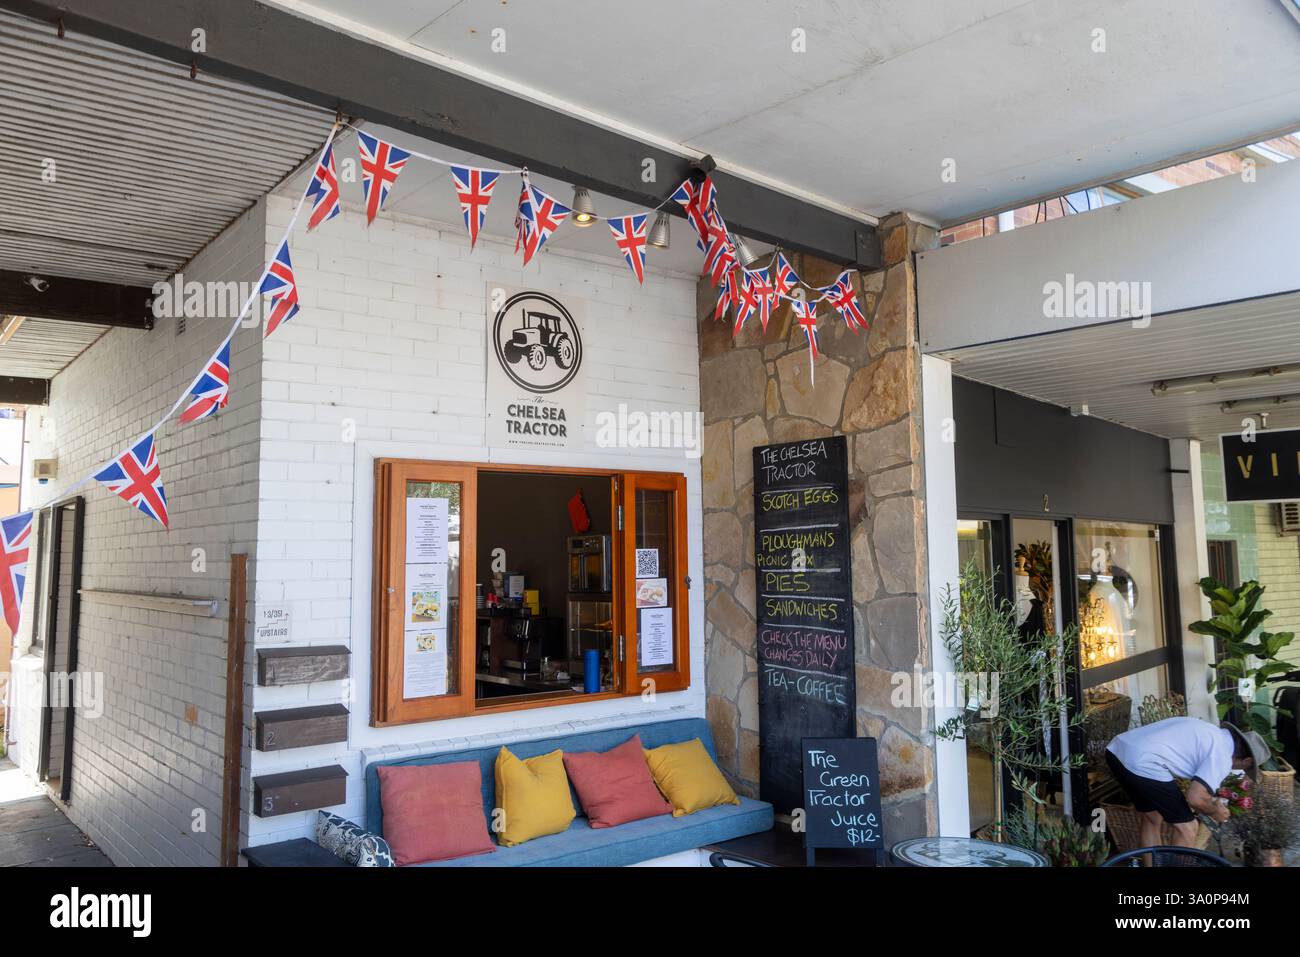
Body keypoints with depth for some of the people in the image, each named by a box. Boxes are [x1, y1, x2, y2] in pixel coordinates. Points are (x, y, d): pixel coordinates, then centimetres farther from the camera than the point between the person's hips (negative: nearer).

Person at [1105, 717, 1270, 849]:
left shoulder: (1209, 731, 26)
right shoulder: (1222, 756, 0)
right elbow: (1195, 798, -8)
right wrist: (1214, 812, 15)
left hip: (1116, 749, 9)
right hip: (1142, 764, -9)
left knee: (1151, 819, 28)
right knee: (1187, 828, 9)